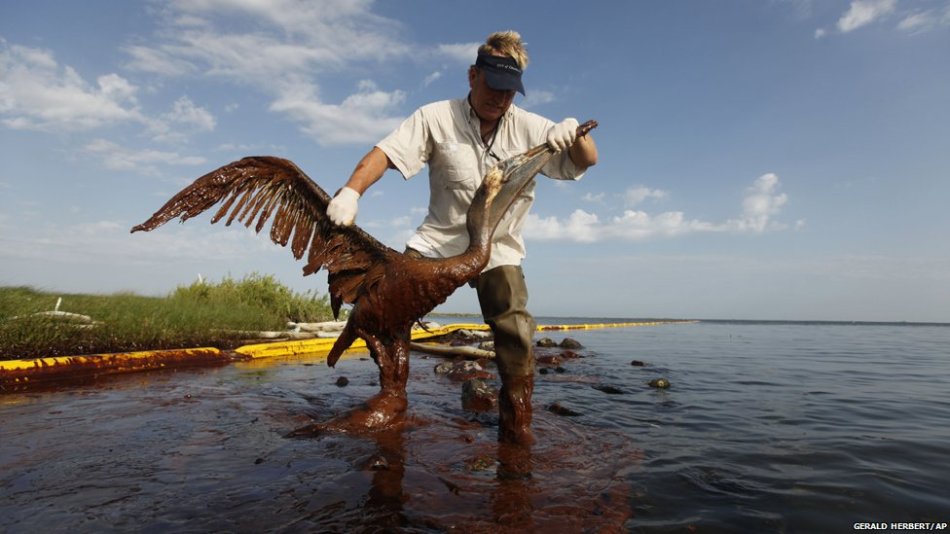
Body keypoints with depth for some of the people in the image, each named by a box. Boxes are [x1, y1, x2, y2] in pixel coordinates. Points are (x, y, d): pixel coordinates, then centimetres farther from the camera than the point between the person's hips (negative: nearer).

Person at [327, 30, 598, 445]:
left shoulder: (530, 127, 0)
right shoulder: (436, 118, -3)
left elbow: (586, 161, 0)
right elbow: (386, 152, -10)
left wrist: (574, 131, -23)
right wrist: (351, 191, -27)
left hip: (499, 249, 0)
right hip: (438, 241, 1)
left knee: (515, 333, -15)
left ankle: (516, 423, 2)